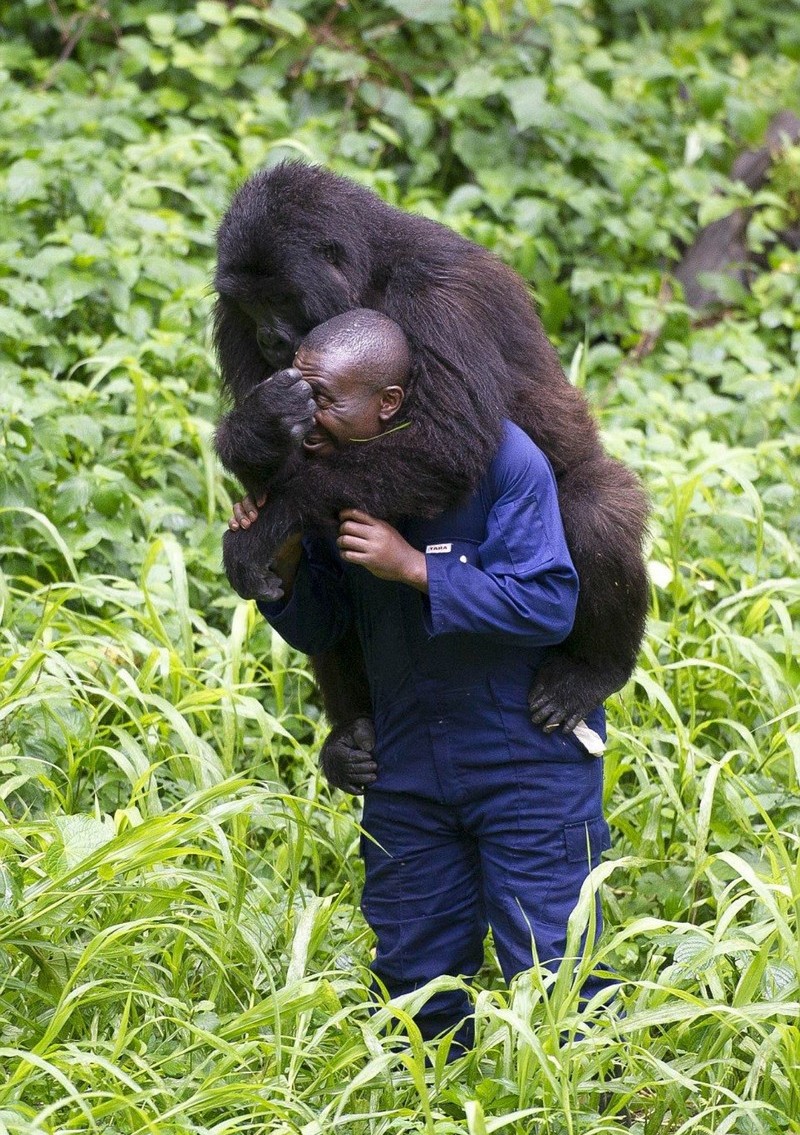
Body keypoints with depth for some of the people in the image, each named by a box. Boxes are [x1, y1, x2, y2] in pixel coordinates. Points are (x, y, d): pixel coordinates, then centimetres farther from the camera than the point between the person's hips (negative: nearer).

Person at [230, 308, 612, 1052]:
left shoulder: (495, 457, -17)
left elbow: (548, 605, -22)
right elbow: (317, 633, 7)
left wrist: (414, 567, -26)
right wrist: (285, 561, -14)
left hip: (527, 765, -5)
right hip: (406, 772, 5)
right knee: (414, 983, 12)